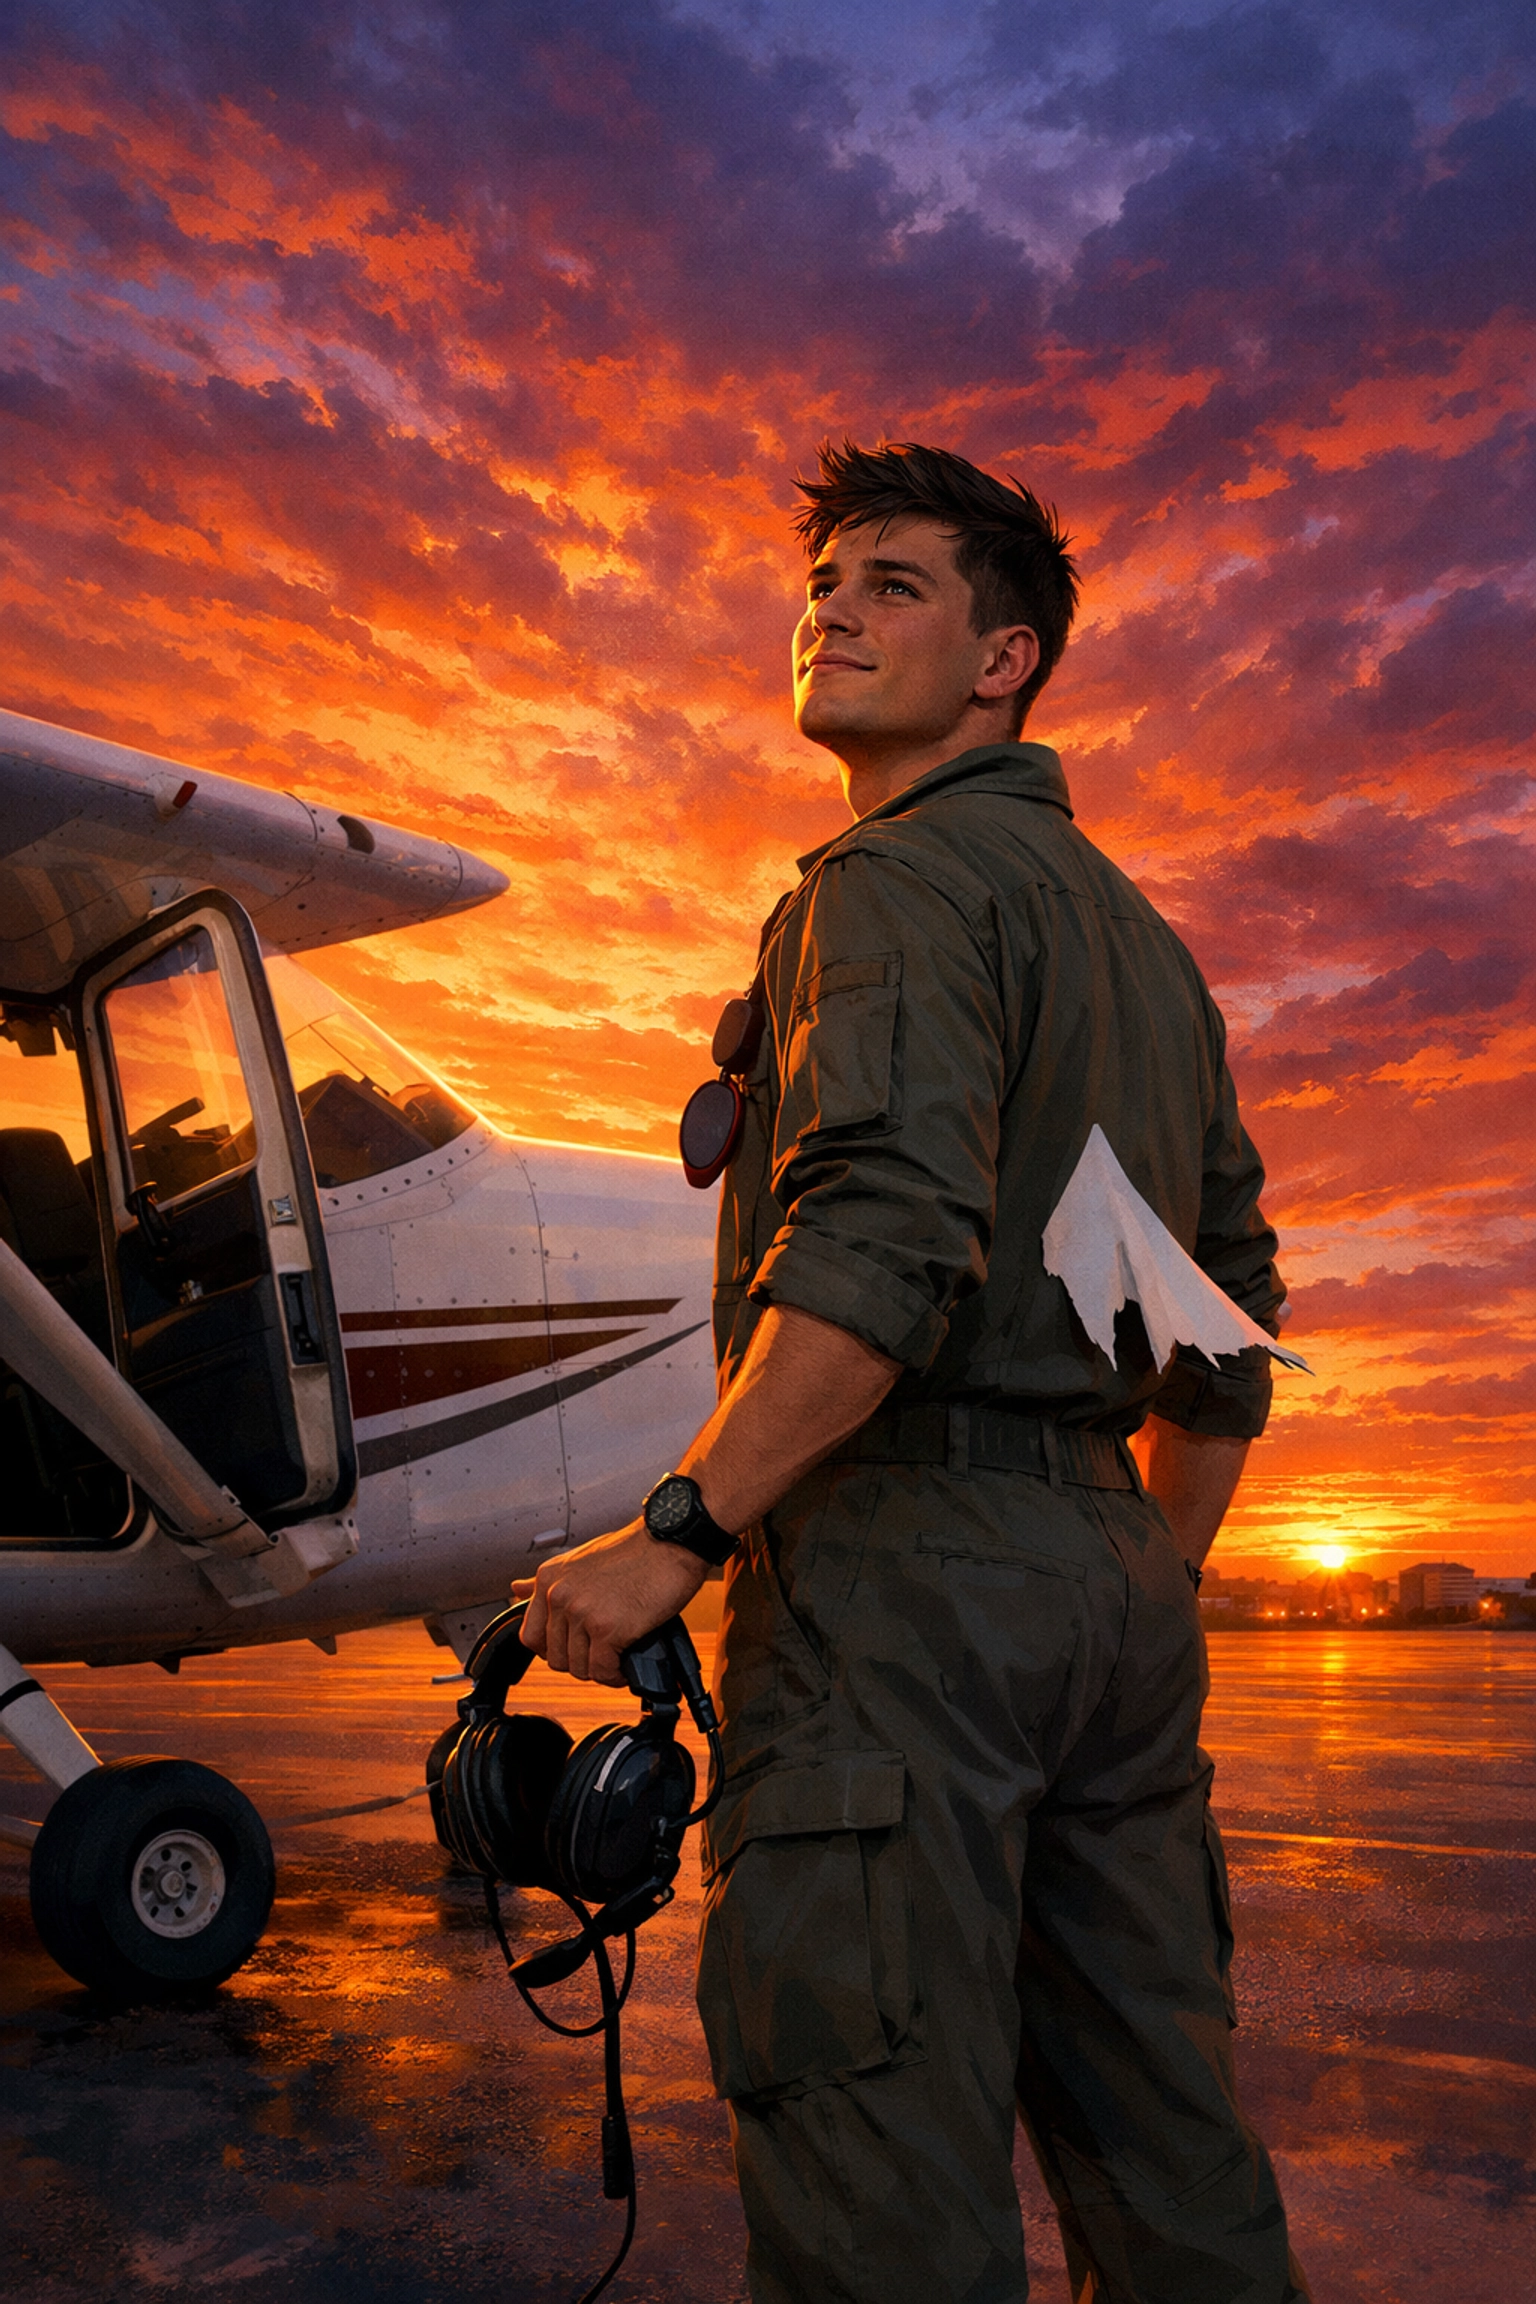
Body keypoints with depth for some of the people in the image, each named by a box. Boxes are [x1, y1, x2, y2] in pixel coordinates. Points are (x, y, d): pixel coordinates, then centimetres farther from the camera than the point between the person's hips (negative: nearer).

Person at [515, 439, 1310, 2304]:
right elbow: (1229, 1325, 22)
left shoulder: (902, 876, -5)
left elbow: (888, 1241, -23)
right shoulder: (1146, 939, 23)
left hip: (906, 1557, -9)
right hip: (1101, 1561, 10)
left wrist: (677, 1528, -16)